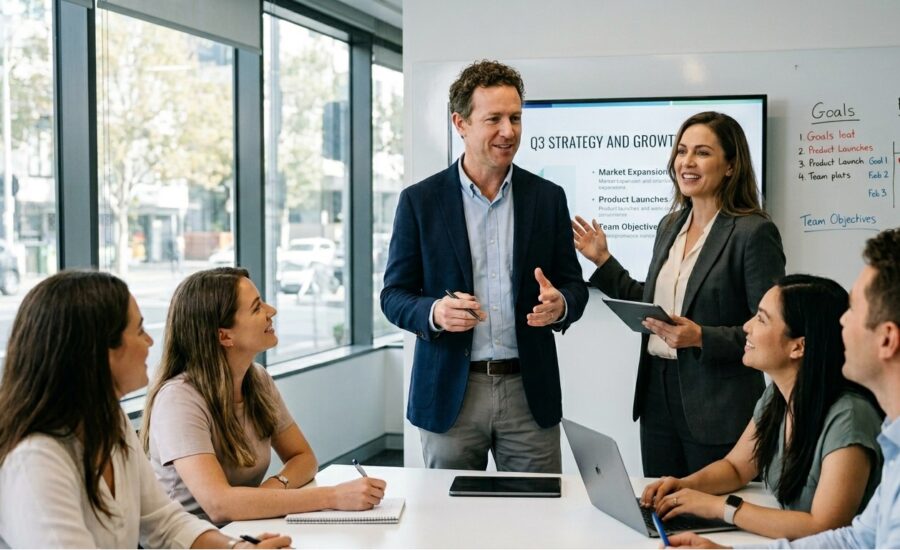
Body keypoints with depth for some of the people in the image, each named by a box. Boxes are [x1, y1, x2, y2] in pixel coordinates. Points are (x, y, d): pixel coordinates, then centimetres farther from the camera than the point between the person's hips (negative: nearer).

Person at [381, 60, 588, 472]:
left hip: (529, 392, 1)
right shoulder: (420, 200, 0)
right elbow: (394, 295, 1)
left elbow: (574, 285, 8)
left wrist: (560, 305, -16)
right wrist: (435, 312, -21)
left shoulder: (548, 198, 4)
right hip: (449, 395, -1)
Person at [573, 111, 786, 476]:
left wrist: (702, 337, -25)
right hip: (658, 396, 7)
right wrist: (603, 261, 14)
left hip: (717, 411, -6)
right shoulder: (670, 226, 10)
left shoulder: (754, 232, -11)